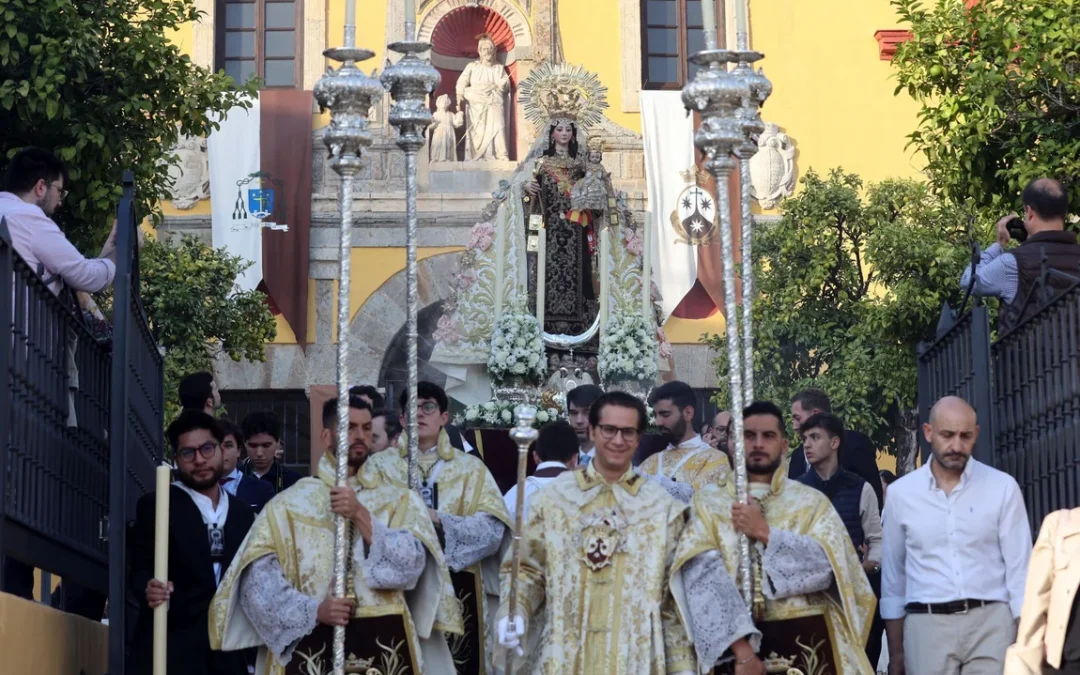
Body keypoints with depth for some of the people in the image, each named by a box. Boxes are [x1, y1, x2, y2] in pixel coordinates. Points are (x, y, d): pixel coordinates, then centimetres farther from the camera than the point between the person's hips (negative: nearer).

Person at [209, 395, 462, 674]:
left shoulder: (399, 499, 8)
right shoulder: (291, 502, 4)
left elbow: (412, 564, -7)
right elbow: (259, 577, -5)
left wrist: (361, 515, -14)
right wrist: (314, 610, -17)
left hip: (384, 643, 1)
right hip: (312, 645, -1)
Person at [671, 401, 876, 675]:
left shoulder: (812, 502, 7)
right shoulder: (709, 502, 4)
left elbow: (829, 565, -9)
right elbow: (704, 577, -9)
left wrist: (765, 532, -11)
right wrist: (742, 647, -20)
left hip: (805, 639, 0)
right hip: (735, 641, 0)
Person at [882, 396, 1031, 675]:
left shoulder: (1002, 487, 2)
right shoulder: (901, 493, 5)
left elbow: (1020, 568, 2)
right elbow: (892, 575, 11)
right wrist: (895, 650, 11)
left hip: (990, 623, -1)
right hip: (927, 626, 1)